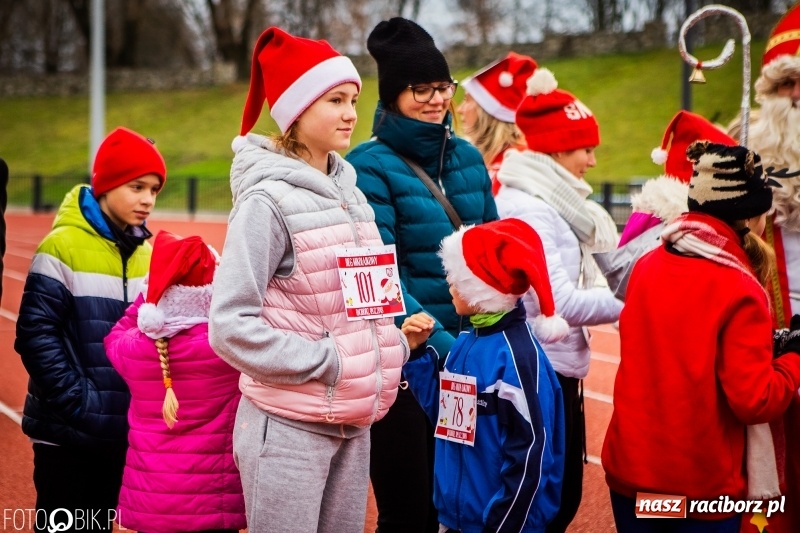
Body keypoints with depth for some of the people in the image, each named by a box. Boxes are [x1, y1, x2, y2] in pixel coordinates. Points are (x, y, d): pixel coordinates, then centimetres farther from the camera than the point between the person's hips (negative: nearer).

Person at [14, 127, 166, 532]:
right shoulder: (63, 247, -10)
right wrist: (77, 401, -18)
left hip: (125, 433, 6)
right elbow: (35, 333, -14)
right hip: (68, 434, -6)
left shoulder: (146, 253, 10)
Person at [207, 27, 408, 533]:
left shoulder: (348, 191, 10)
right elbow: (231, 325, -17)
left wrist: (394, 344, 3)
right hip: (289, 427, -7)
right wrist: (326, 362, -16)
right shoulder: (268, 200, -12)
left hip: (354, 425, 7)